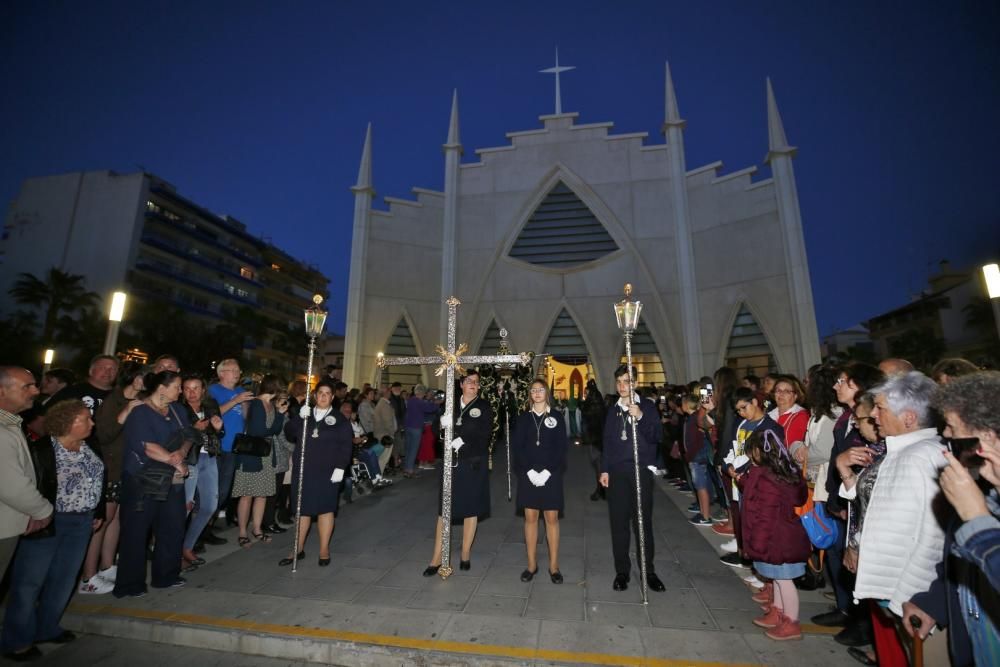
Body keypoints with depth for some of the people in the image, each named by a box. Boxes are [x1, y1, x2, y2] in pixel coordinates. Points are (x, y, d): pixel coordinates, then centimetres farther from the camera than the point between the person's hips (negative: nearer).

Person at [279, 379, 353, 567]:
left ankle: (324, 550, 16)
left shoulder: (339, 420, 1)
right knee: (303, 509, 11)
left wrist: (340, 468, -14)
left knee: (326, 508, 3)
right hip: (303, 470, 3)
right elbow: (289, 435, -2)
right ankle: (298, 549, 25)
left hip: (327, 472, -3)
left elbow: (345, 446, -4)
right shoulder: (304, 415, 11)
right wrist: (299, 418, -16)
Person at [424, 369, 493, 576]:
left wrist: (462, 441, -15)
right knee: (444, 508, 5)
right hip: (451, 463, 2)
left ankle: (465, 554, 24)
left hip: (474, 464, -1)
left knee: (471, 508, 9)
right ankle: (437, 558, 15)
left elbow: (483, 436, -8)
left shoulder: (484, 407, 0)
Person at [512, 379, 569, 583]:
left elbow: (561, 447, -2)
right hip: (528, 474, 1)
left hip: (551, 474, -1)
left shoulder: (556, 417, 2)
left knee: (552, 518, 2)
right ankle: (531, 564, 17)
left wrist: (547, 471, -12)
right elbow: (516, 446, 0)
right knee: (530, 517, 6)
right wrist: (529, 471, -11)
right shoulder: (523, 418, 5)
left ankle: (554, 565, 14)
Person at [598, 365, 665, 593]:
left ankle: (649, 570, 19)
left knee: (643, 521, 4)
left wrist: (640, 417, -22)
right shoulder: (613, 410, 10)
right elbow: (607, 442, 13)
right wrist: (604, 469, 8)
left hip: (641, 470, -2)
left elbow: (655, 436, -8)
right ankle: (622, 570, 19)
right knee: (619, 522, 6)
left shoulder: (647, 406, 1)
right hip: (617, 472, 3)